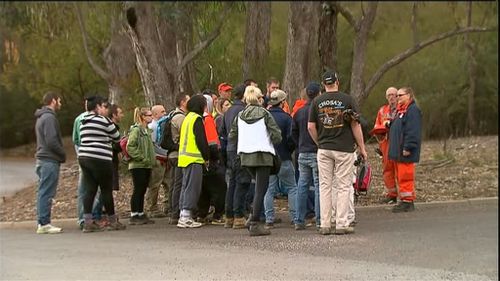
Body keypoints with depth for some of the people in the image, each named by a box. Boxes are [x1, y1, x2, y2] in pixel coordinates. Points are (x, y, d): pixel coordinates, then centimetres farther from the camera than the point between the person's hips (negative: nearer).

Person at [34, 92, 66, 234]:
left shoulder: (41, 118, 19)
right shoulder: (49, 117, -13)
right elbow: (52, 141, -21)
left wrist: (61, 154, 15)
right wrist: (63, 154, -8)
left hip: (42, 159, 10)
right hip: (50, 160, -10)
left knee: (43, 192, 11)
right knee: (46, 193, -9)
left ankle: (42, 222, 14)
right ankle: (44, 224, -9)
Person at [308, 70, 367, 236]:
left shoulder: (317, 102, 3)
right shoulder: (347, 100, -5)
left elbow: (311, 126, 2)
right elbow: (355, 125, -4)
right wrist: (362, 147, 3)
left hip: (323, 149, 3)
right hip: (344, 148, -2)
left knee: (325, 186, 7)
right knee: (343, 186, 2)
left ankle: (325, 225, 6)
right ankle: (342, 224, 0)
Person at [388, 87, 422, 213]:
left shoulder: (413, 110, -13)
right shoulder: (400, 110, 20)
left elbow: (413, 131, -21)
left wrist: (408, 148, -24)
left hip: (405, 152, -11)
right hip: (397, 151, 11)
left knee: (405, 177, -9)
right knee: (400, 177, 12)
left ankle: (408, 202, -6)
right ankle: (404, 200, 18)